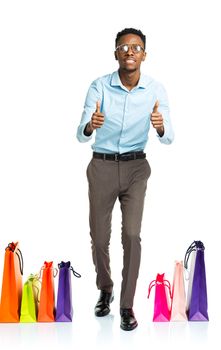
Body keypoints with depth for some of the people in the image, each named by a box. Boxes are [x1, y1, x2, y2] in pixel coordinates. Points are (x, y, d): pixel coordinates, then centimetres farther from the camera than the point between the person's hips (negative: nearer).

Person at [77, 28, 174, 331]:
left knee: (132, 235, -12)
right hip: (102, 166, 0)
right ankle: (105, 291, 34)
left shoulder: (155, 89, -9)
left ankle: (127, 305, 3)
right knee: (99, 238, 7)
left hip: (136, 168, 0)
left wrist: (160, 126, -38)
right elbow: (81, 136, -18)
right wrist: (91, 126, -42)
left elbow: (168, 138, -13)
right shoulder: (99, 86, -12)